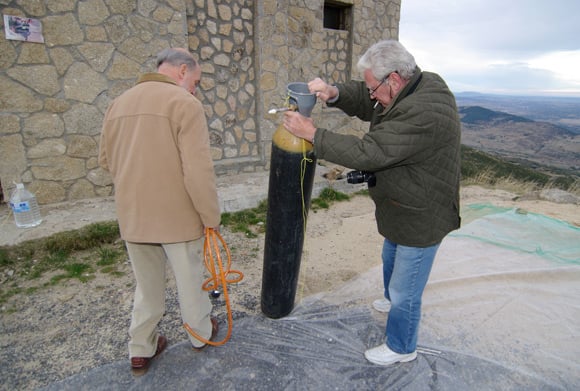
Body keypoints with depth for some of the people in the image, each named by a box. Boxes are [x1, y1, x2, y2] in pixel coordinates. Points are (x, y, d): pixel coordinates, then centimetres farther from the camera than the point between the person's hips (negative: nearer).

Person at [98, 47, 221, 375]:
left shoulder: (119, 103, 7)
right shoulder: (185, 103, -14)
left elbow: (107, 160, 15)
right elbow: (199, 170, -21)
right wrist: (211, 216, -11)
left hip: (132, 215, 6)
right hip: (178, 215, -5)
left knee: (147, 284, 21)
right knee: (191, 281, 16)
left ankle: (141, 349, 33)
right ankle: (201, 333, 38)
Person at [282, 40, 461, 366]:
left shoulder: (422, 115, -35)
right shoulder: (419, 84, -3)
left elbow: (366, 152, -35)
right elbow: (362, 100, 5)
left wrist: (313, 133, -27)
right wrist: (334, 93, -16)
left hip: (421, 219, -10)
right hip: (402, 209, 10)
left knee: (405, 290, 10)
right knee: (391, 260, 32)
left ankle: (402, 348, 36)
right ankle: (394, 302, 62)